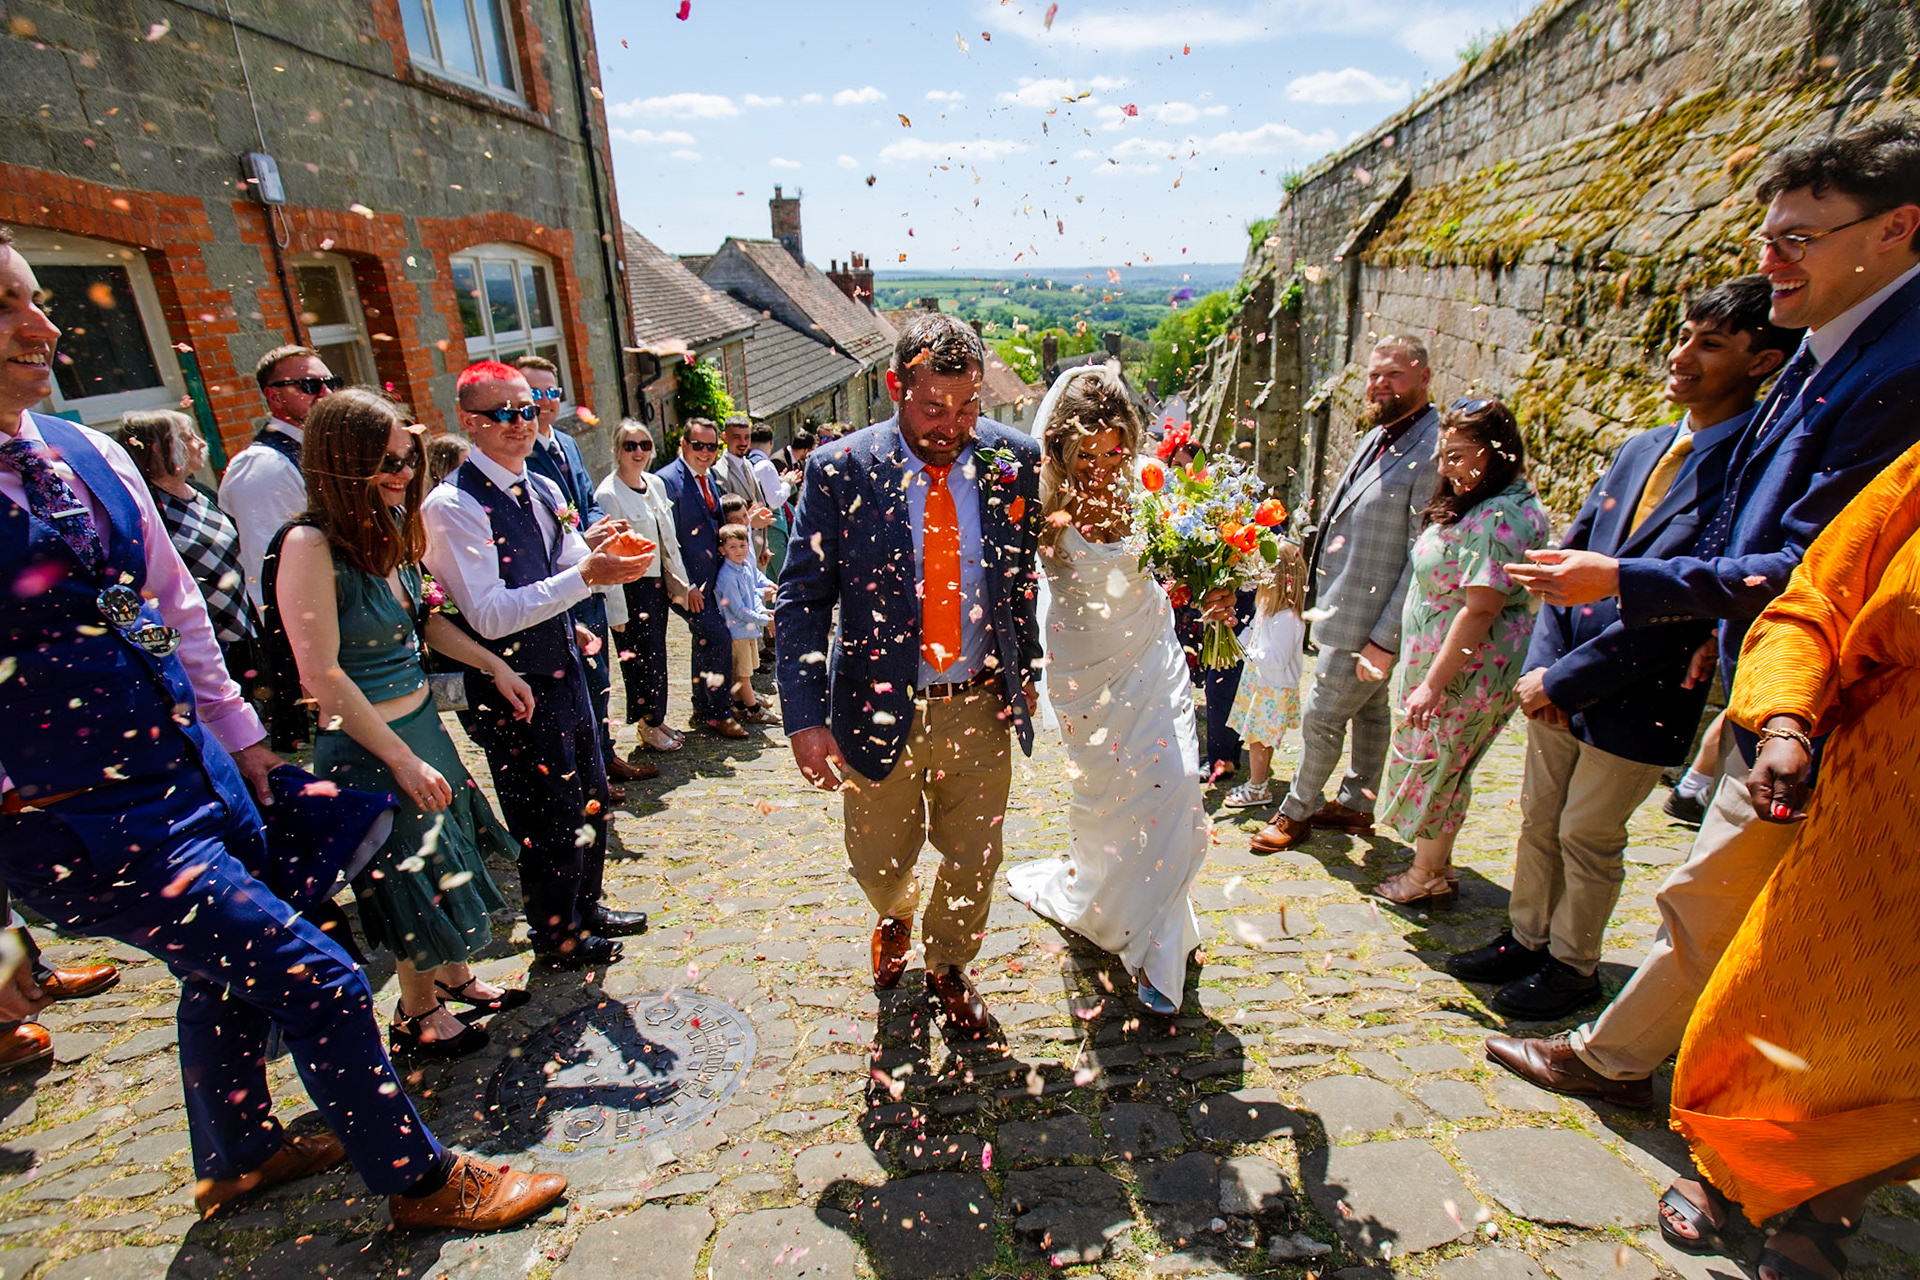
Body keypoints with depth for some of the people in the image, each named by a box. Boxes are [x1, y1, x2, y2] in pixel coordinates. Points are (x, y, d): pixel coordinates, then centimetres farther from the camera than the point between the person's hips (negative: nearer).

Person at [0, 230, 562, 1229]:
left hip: (194, 771, 8)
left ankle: (238, 1158, 51)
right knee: (317, 982, -5)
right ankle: (420, 1180, 18)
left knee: (227, 979, 24)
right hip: (83, 819, -7)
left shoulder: (91, 456, 3)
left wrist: (240, 734, 17)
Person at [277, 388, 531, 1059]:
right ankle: (418, 1014, 35)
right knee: (413, 881, 10)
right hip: (367, 749, -7)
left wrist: (495, 666, 9)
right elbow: (323, 674, -23)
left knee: (449, 858, 20)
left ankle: (456, 978, 43)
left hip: (421, 723, 8)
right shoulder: (311, 546, -22)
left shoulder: (386, 531, 2)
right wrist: (403, 760, -20)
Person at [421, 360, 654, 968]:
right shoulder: (452, 505, -18)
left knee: (591, 798, 20)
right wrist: (583, 574, -30)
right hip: (514, 690, -8)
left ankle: (586, 909, 44)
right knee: (552, 819, 8)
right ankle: (557, 937, 33)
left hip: (564, 671, 8)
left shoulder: (545, 491, 7)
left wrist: (590, 546, -9)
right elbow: (490, 616, -25)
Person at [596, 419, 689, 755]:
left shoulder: (656, 484, 7)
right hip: (631, 587, -7)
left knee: (657, 656, 14)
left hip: (658, 583, 7)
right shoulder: (608, 494, -15)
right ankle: (648, 726, 19)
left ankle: (657, 720, 28)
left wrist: (678, 580, 11)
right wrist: (617, 610, -18)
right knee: (641, 658, 3)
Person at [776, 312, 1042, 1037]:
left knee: (974, 860, 16)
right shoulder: (839, 470, -13)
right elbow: (802, 602, -11)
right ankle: (896, 920, 57)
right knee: (879, 859, 19)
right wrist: (806, 719, -18)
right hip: (879, 710, -1)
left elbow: (1029, 575, 6)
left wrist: (1027, 670, 9)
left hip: (981, 708, 1)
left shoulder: (1013, 460, -6)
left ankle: (948, 966, 48)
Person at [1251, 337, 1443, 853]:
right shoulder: (1378, 435, 8)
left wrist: (1384, 638, -23)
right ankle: (1355, 805, 36)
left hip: (1367, 623, -8)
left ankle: (1297, 810, 23)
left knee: (1321, 717, 4)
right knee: (1368, 709, 21)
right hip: (1345, 609, 9)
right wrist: (1320, 594, 15)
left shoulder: (1435, 449, -21)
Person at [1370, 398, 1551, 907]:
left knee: (1434, 763, 4)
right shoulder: (1490, 507, 11)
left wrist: (1433, 683, -25)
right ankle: (1434, 866, 32)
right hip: (1442, 659, 10)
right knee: (1442, 764, 18)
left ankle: (1427, 877, 21)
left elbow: (1480, 608, -27)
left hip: (1466, 667, -10)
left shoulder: (1497, 518, -23)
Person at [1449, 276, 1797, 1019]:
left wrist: (1562, 678, -19)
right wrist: (1542, 661, -4)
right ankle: (1525, 938, 37)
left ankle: (1571, 966, 31)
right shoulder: (1642, 449, 6)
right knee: (1538, 820, 17)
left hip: (1639, 701, -6)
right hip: (1559, 685, 6)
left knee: (1588, 836, 10)